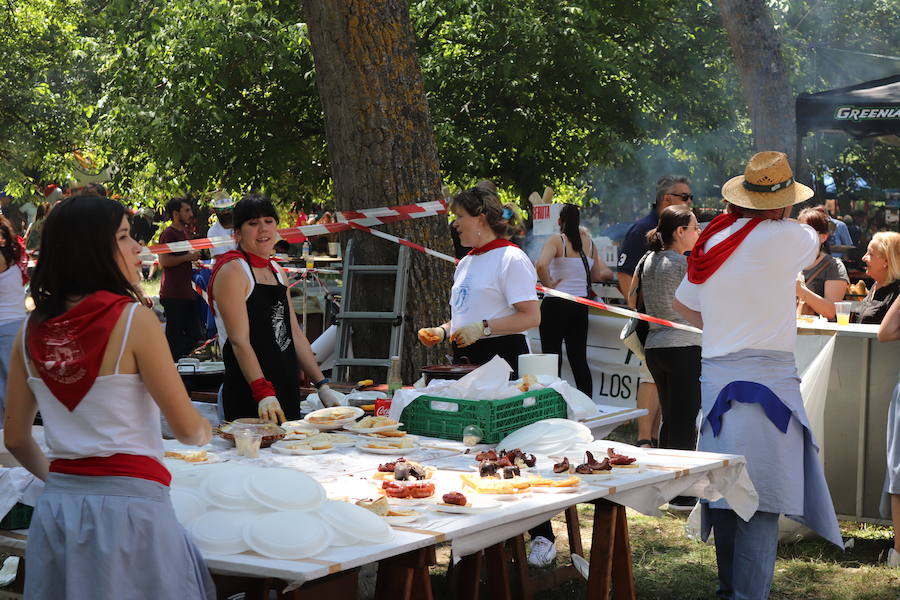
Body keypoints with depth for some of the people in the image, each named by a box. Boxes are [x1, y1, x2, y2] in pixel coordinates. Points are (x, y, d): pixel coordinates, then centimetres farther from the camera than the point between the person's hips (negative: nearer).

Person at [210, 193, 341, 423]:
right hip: (249, 399, -8)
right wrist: (263, 393, -27)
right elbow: (240, 340, -18)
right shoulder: (232, 270, -9)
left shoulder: (277, 272, 16)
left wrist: (322, 386, 12)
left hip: (287, 394, 8)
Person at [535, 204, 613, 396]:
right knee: (579, 358, 10)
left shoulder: (557, 240, -8)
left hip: (555, 305, -5)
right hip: (580, 306, 5)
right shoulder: (589, 243, 6)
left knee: (552, 357, 2)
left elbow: (541, 265, -27)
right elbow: (597, 276, 15)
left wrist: (548, 284, -11)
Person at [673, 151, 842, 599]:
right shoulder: (788, 238, -10)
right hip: (766, 376, -7)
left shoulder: (711, 242, 9)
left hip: (716, 374, 7)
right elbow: (814, 245, 15)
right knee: (762, 498, -6)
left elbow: (682, 304, 22)